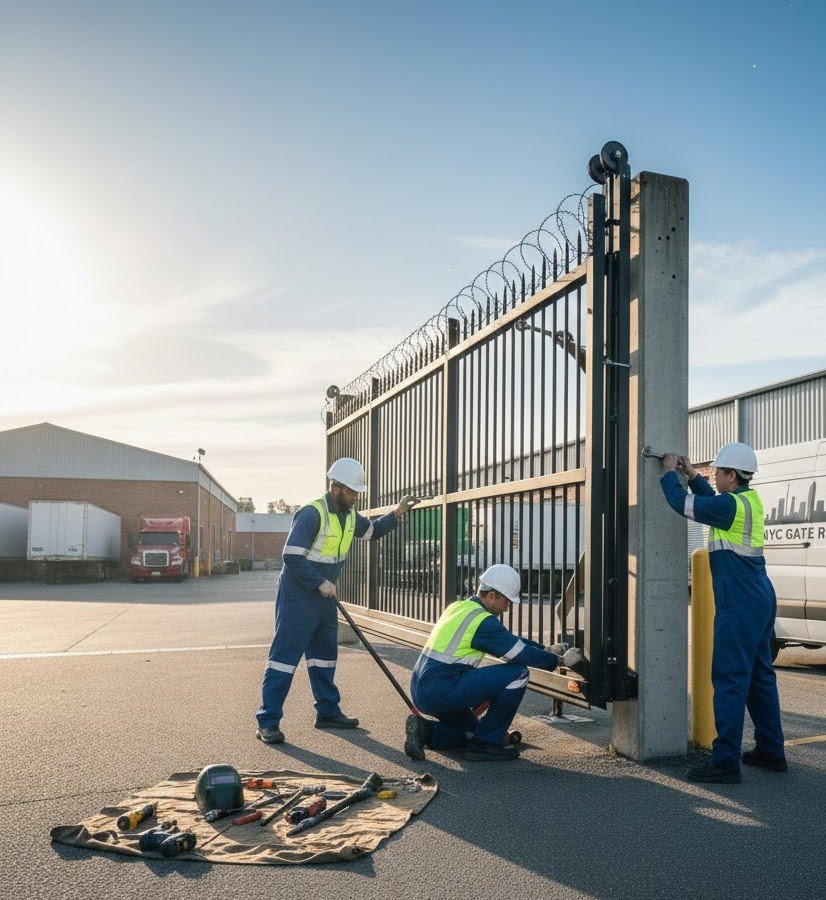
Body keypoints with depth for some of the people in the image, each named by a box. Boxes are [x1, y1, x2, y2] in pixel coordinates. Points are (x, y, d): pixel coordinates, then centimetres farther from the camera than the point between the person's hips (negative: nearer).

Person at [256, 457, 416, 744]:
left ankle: (328, 712, 29)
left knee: (325, 654, 16)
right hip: (297, 596, -9)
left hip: (325, 596, 9)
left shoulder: (348, 514, 6)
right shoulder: (311, 513, -21)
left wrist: (396, 514, 7)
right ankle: (268, 722, -2)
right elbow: (291, 556, -25)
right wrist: (320, 583, -23)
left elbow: (372, 531, 22)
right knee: (285, 655, -7)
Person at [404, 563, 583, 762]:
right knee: (517, 673, -10)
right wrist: (561, 660, 4)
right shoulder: (482, 621, -14)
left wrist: (547, 650, 22)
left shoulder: (458, 607, 15)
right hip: (441, 692, -10)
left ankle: (425, 732, 8)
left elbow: (510, 641, 22)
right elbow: (523, 654, -11)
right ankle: (486, 743, -1)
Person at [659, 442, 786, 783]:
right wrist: (692, 475, 26)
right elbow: (713, 502, 29)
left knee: (729, 678, -8)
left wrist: (670, 473, 2)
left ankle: (725, 762, -6)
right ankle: (771, 751, 27)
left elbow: (682, 503, -13)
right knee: (759, 674, 17)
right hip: (760, 598, 10)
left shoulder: (731, 504, -17)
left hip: (739, 603, -10)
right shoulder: (749, 500, 11)